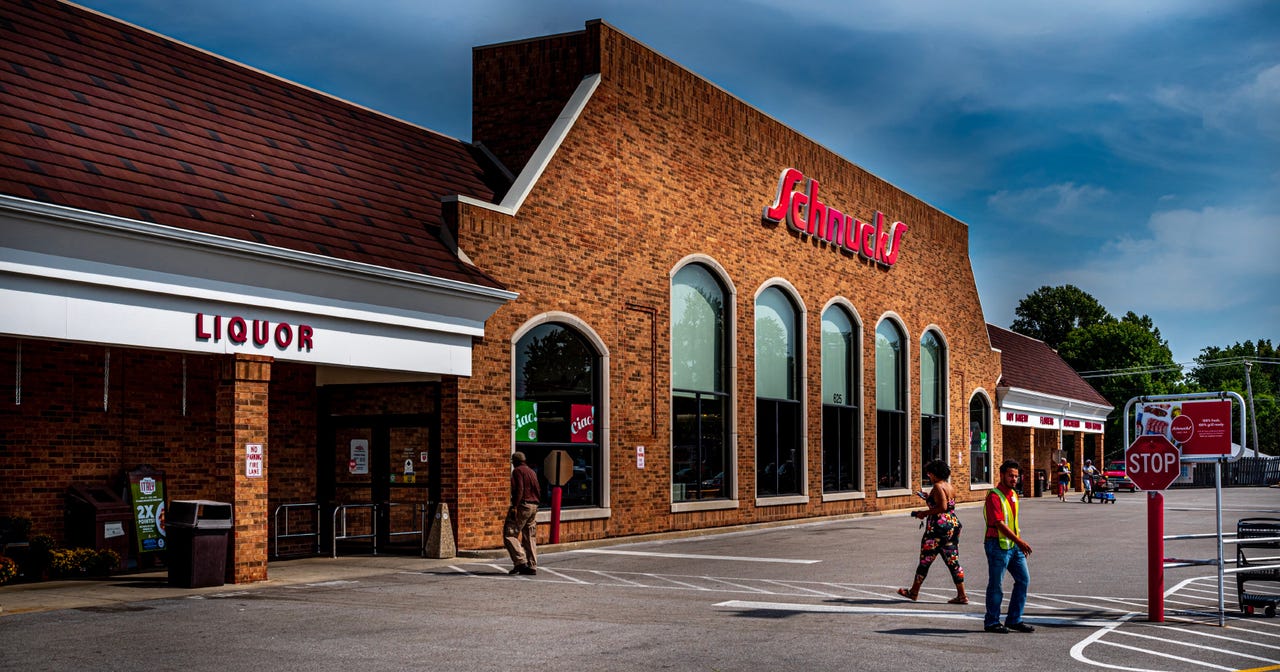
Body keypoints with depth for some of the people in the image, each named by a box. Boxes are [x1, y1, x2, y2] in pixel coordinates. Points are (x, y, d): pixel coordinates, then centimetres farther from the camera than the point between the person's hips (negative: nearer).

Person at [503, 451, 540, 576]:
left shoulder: (517, 471, -5)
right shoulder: (532, 472, 20)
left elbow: (519, 490, -16)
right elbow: (537, 490, 18)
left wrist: (514, 507, -21)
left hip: (522, 506, -8)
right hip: (534, 506, 8)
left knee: (509, 534, -7)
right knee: (530, 537, 9)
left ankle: (520, 562, -17)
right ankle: (532, 566, 6)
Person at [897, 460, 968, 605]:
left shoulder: (938, 487, -13)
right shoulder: (951, 487, 12)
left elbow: (942, 507, -23)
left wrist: (925, 513, -13)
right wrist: (930, 498, 23)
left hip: (938, 527, -8)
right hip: (953, 525, 8)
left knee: (925, 560, 5)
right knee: (953, 562, 8)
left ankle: (914, 592, 17)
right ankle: (962, 595, 4)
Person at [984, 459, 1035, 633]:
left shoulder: (1013, 495, 13)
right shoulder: (994, 496, -15)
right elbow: (999, 523, -23)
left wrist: (1020, 542, 20)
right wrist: (1019, 541, -29)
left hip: (1014, 546, 9)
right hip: (998, 545, -8)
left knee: (1023, 579, 8)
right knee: (995, 585, 1)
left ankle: (1014, 619, 17)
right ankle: (992, 622, 13)